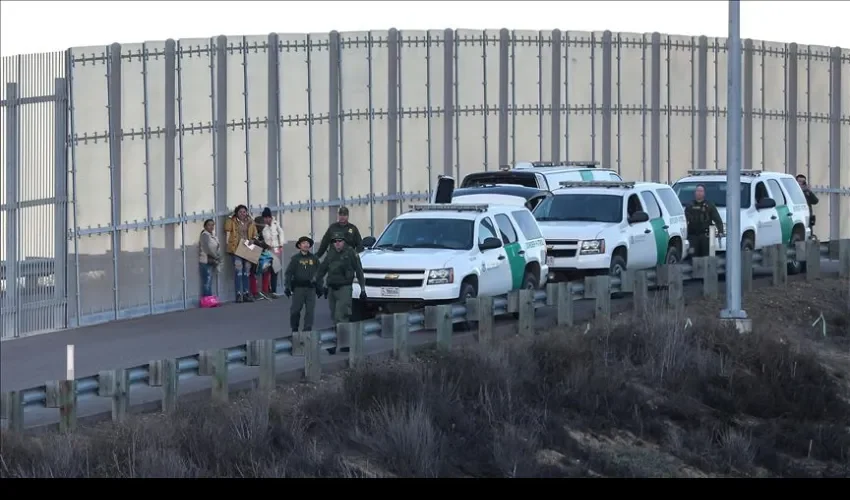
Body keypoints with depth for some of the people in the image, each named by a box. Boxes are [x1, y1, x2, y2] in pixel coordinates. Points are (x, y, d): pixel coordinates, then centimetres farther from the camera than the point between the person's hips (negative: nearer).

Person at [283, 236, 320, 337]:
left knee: (310, 310, -3)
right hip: (298, 287, -2)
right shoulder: (295, 258, 3)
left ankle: (308, 329, 3)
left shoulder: (314, 259, 11)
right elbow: (288, 273, 0)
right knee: (295, 309, -3)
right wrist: (287, 286, -10)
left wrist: (319, 287, 16)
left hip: (311, 288, 2)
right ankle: (294, 330, 9)